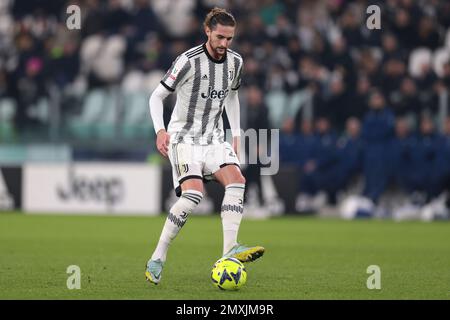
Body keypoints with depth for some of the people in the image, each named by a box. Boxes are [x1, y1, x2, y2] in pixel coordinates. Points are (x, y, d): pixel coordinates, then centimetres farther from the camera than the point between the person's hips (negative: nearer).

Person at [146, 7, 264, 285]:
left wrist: (236, 135, 15)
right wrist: (160, 131, -22)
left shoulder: (235, 62, 3)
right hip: (184, 136, -6)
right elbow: (157, 96, -9)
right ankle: (157, 259, -17)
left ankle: (230, 250, -27)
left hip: (214, 137, 6)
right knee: (193, 193, -24)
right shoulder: (189, 61, -16)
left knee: (237, 180, -19)